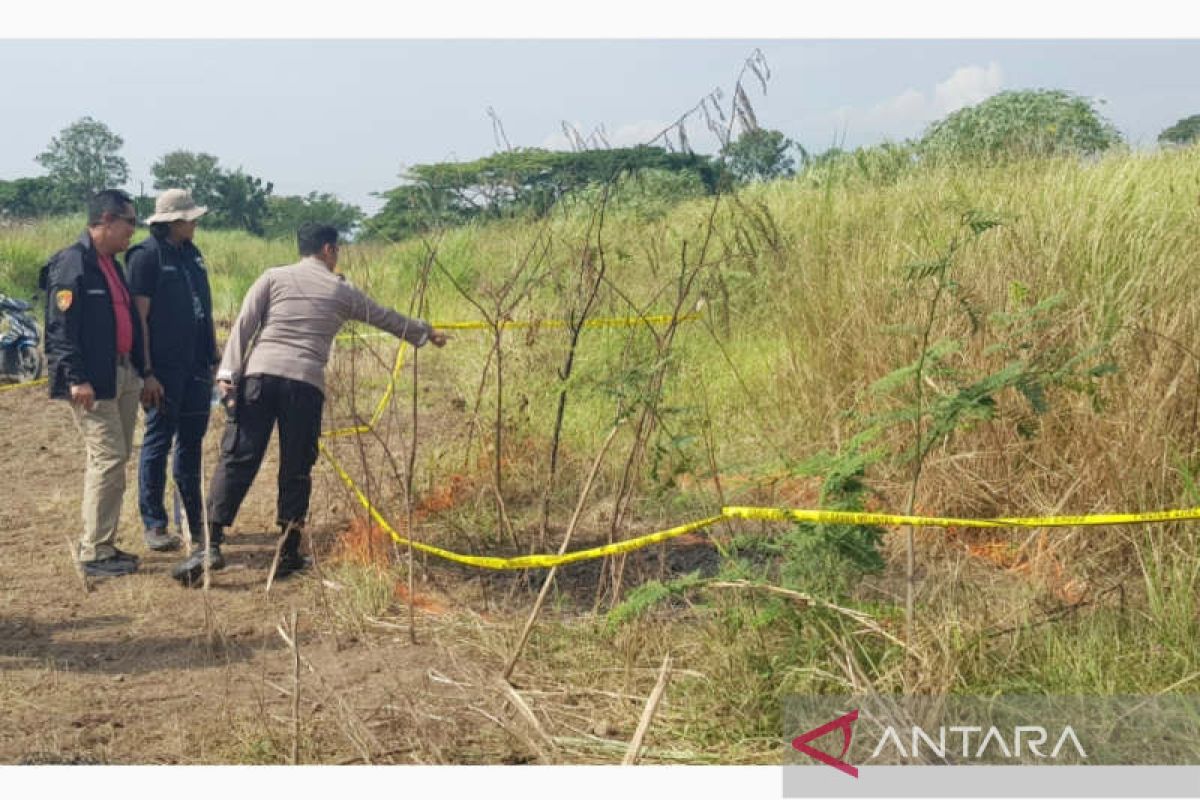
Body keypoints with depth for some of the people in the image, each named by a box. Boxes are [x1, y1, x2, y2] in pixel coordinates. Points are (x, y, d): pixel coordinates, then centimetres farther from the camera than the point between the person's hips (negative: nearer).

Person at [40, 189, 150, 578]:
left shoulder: (111, 264, 16)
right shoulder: (71, 264, -12)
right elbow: (60, 329, -18)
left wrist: (138, 369, 19)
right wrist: (76, 379, -23)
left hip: (123, 376, 9)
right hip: (93, 383, -9)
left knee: (115, 460, 12)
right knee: (108, 460, -10)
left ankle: (103, 544, 22)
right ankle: (95, 553, -2)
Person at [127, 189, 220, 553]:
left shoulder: (191, 253, 13)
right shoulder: (147, 255, -10)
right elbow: (139, 316, -13)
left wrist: (214, 352, 18)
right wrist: (146, 372, -18)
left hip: (197, 365, 7)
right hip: (165, 367, -7)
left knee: (192, 440, 13)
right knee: (158, 441, 1)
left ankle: (193, 518, 24)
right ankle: (153, 525, 10)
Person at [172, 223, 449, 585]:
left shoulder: (274, 277, 14)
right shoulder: (341, 291, 15)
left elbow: (243, 325, 3)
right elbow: (388, 318, 28)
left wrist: (228, 373, -1)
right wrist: (428, 333, 42)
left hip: (259, 375, 1)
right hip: (306, 383, 0)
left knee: (237, 459, -1)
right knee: (296, 470, 9)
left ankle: (211, 545, -9)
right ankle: (288, 553, 13)